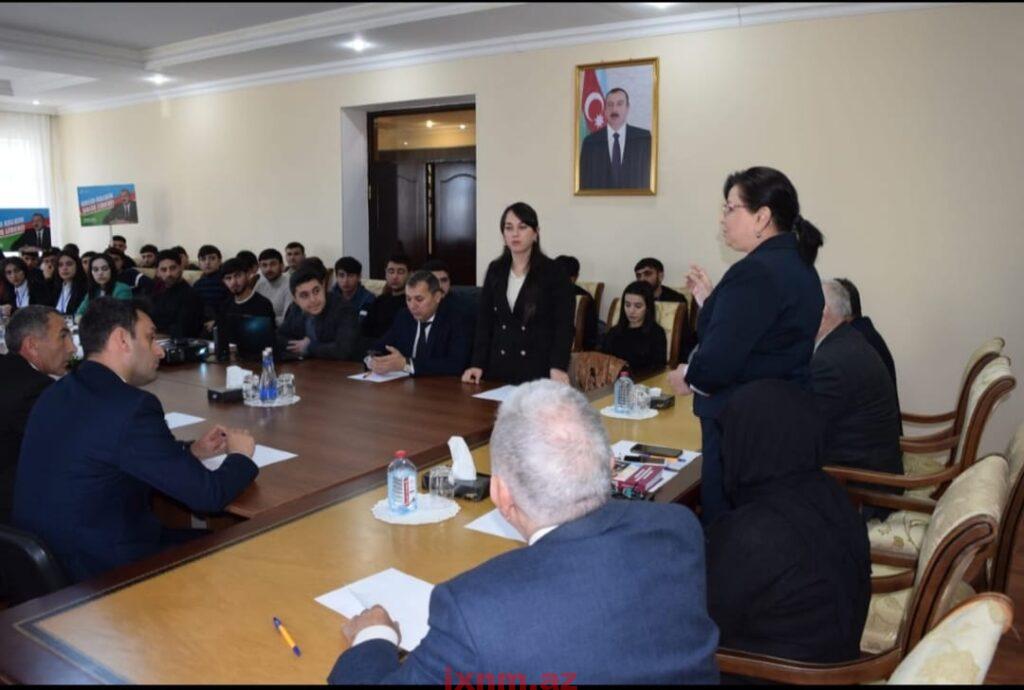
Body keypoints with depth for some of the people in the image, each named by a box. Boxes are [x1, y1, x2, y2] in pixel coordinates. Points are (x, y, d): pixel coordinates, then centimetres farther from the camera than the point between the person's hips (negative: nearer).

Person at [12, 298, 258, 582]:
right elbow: (208, 495, -21)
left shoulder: (58, 394, 4)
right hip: (102, 570, -8)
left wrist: (191, 451, 11)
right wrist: (240, 456, -1)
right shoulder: (132, 406, -24)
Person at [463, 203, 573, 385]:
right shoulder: (495, 270, 8)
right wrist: (478, 363, -3)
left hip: (539, 370, -3)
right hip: (499, 368, 4)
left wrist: (558, 367, -22)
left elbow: (564, 325, -8)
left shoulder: (553, 272, -4)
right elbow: (484, 320, 8)